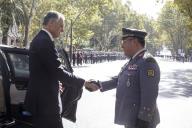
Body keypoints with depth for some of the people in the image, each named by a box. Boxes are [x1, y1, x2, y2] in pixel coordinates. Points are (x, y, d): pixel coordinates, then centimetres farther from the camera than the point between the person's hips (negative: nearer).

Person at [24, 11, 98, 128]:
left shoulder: (39, 39, 14)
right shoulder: (46, 41, -18)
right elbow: (58, 72, -21)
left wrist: (56, 83, 26)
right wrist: (84, 82, -14)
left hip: (39, 98, 11)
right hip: (46, 100, -11)